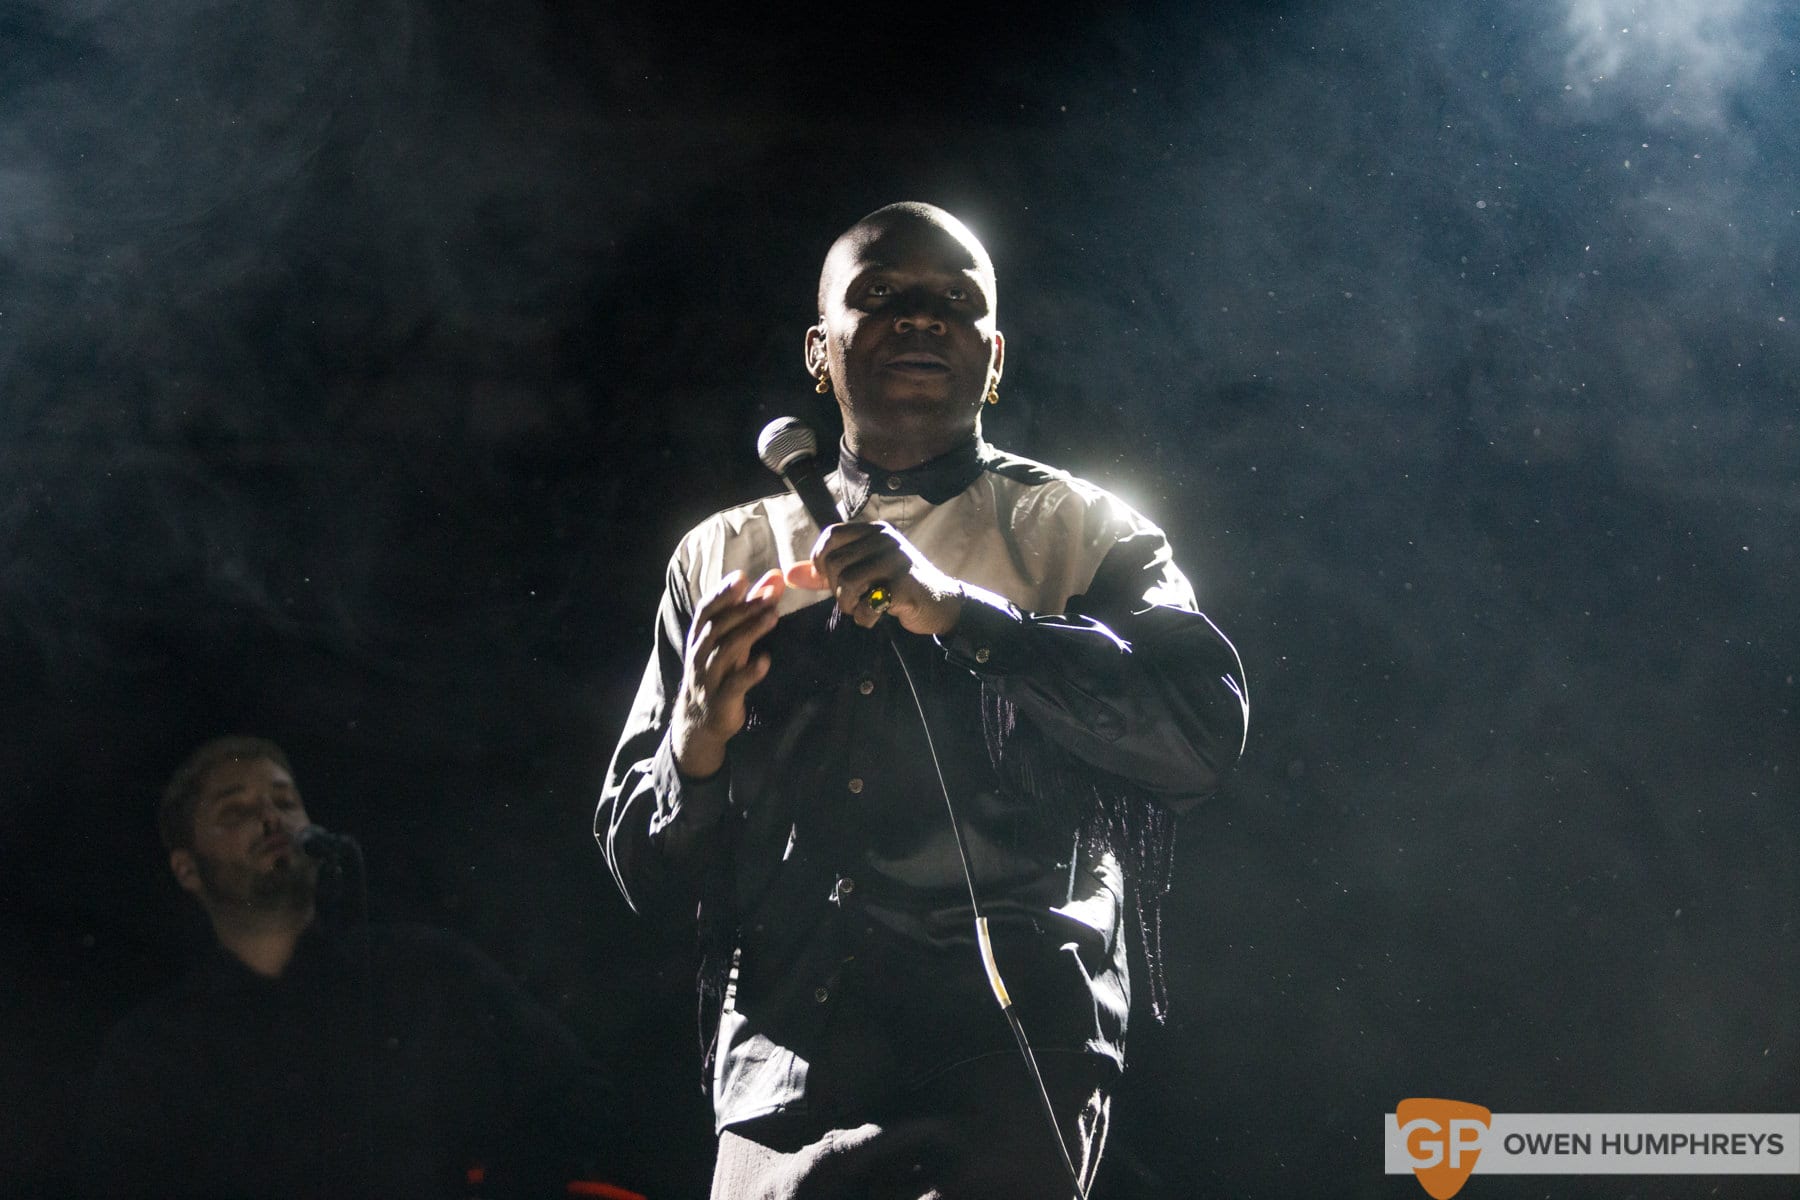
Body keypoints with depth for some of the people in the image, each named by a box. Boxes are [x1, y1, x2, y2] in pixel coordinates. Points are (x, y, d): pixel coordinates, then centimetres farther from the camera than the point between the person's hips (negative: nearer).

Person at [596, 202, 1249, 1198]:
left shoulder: (1081, 535, 13)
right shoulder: (724, 558, 19)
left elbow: (1204, 731, -6)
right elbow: (640, 864, 18)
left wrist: (961, 612, -14)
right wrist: (697, 749, -4)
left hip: (1008, 1069, -2)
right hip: (778, 1081, 2)